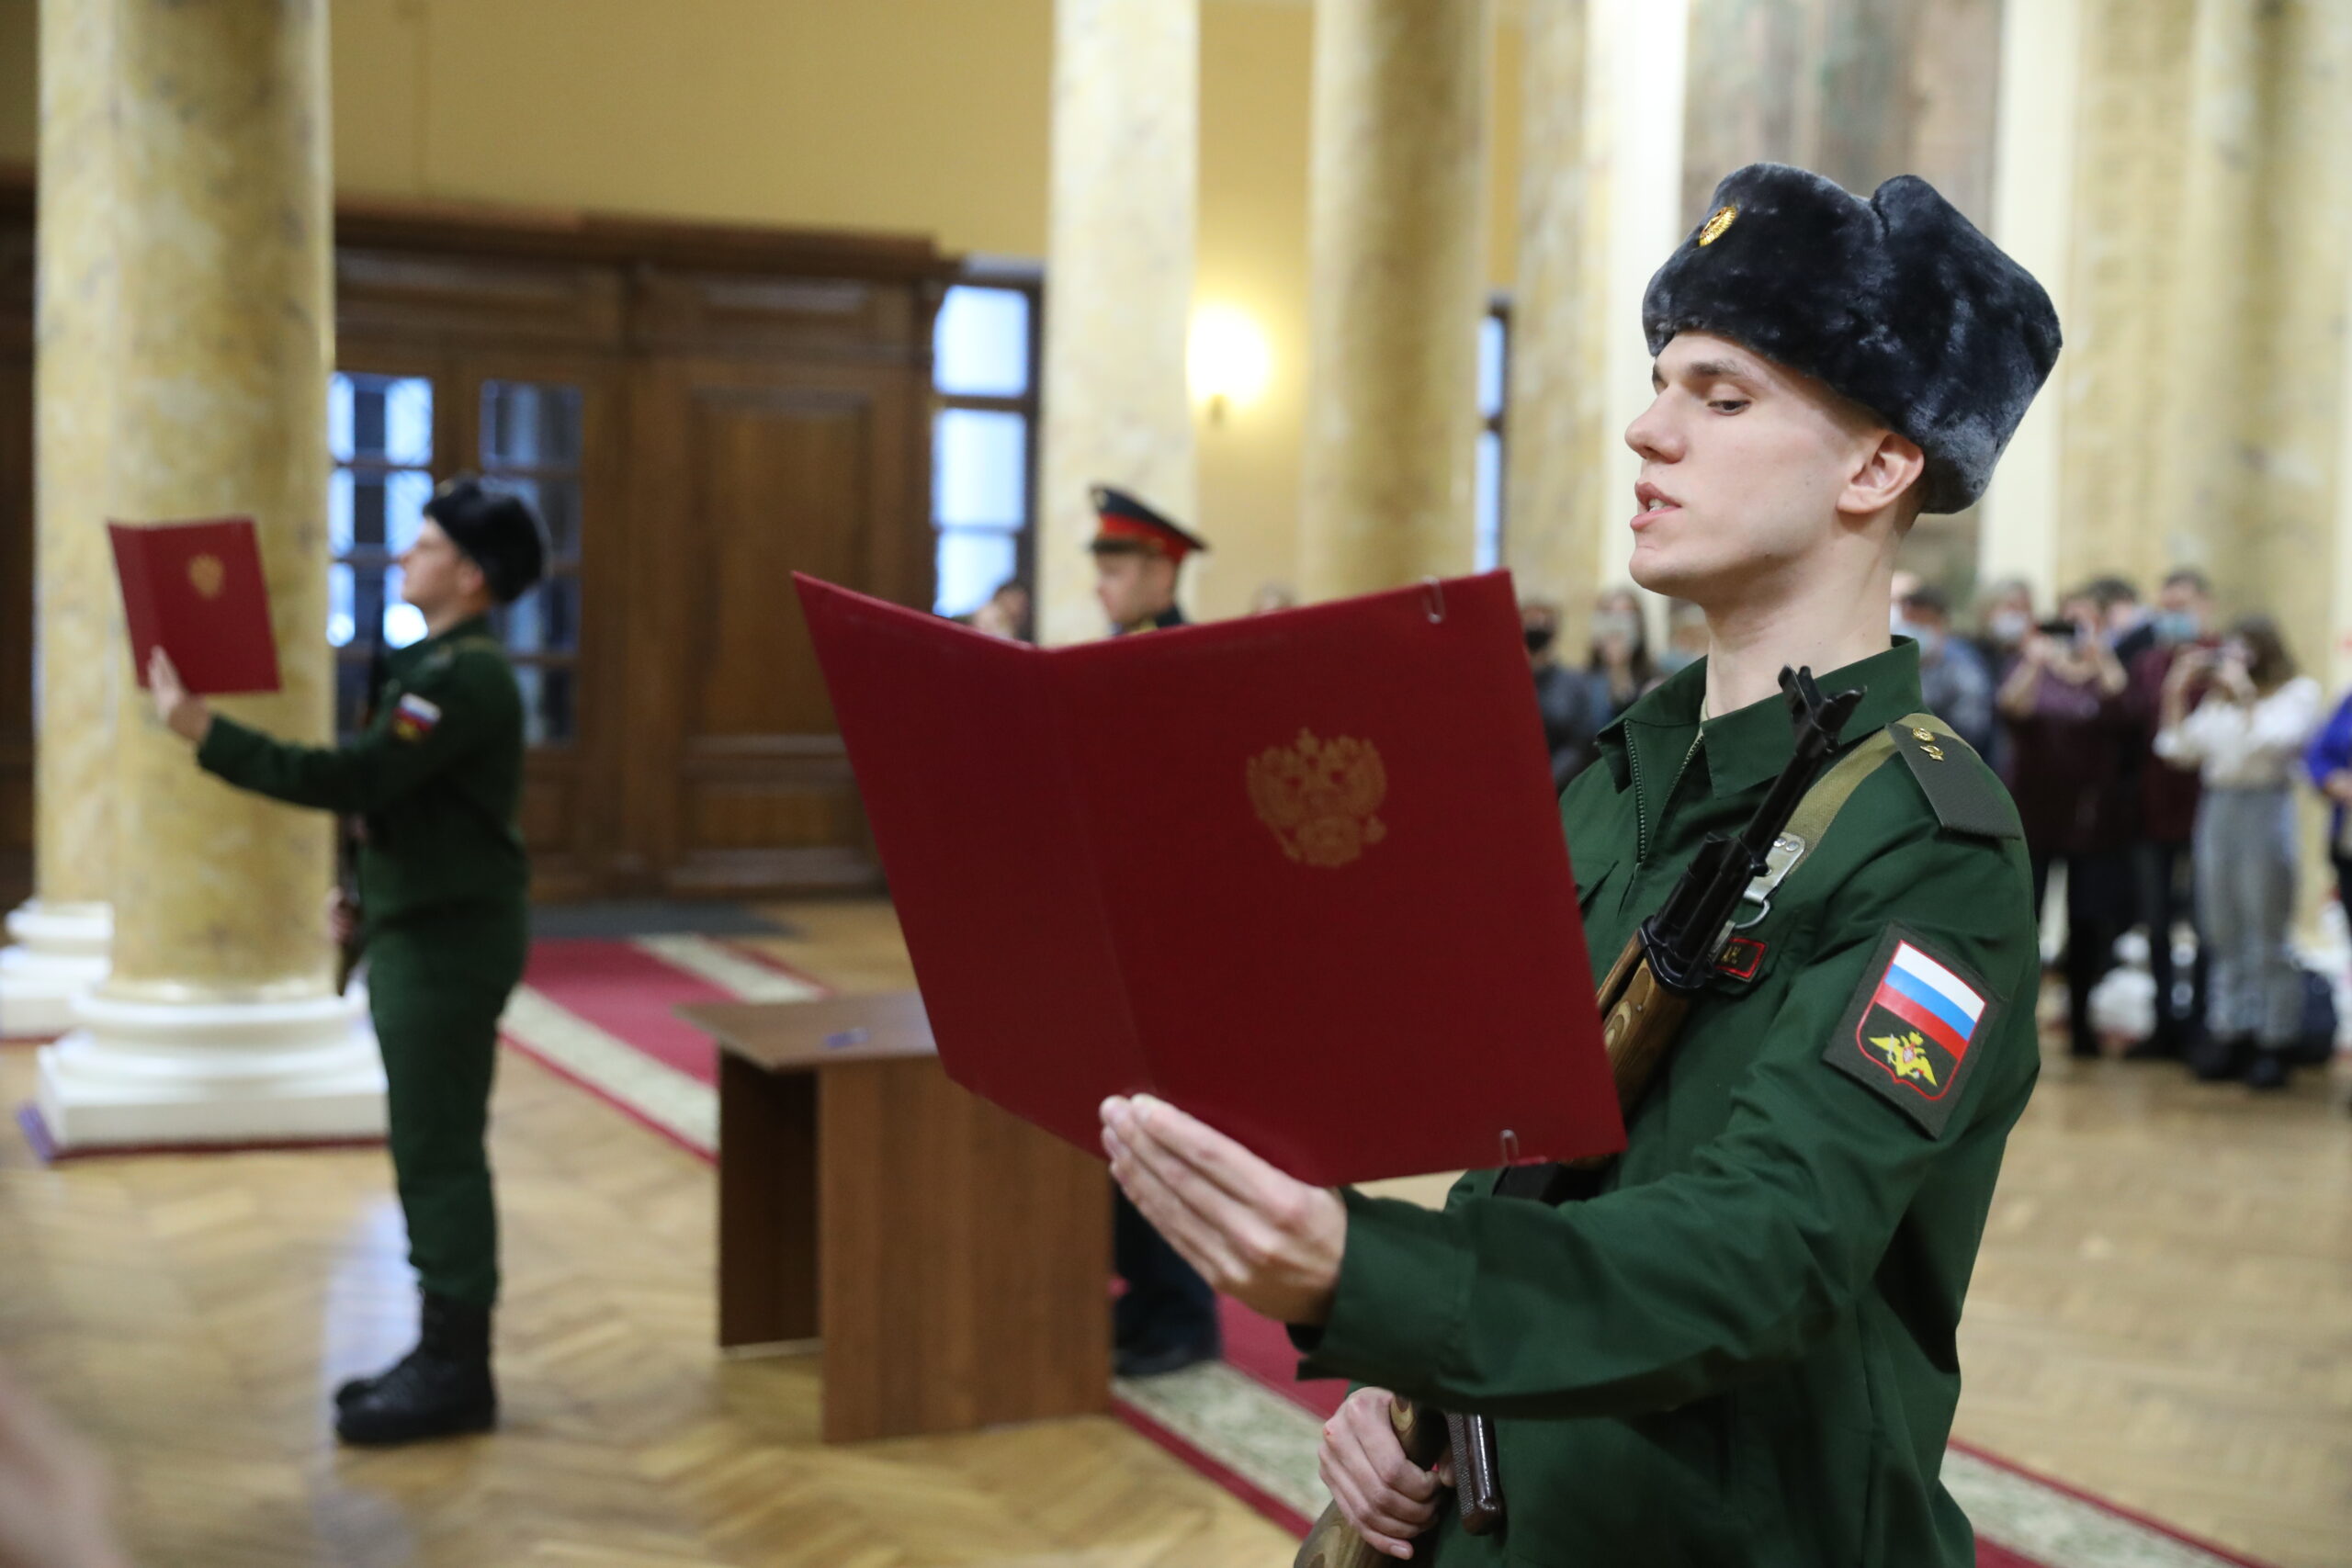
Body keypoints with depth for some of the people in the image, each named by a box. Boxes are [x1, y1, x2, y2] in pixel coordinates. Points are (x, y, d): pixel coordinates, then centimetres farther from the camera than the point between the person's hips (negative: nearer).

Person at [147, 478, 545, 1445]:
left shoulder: (468, 675, -18)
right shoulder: (437, 664, 15)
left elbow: (353, 779, -26)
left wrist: (207, 735, -23)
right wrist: (368, 893, 11)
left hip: (451, 940, -10)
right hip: (419, 930, 10)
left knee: (440, 1154, -5)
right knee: (430, 1150, 14)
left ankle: (456, 1374, 2)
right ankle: (444, 1353, 22)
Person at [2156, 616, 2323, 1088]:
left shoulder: (2298, 693, 1)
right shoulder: (2218, 700, 15)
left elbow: (2276, 740, -15)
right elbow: (2181, 750, 12)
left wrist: (2245, 694, -16)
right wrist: (2177, 694, 5)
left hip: (2264, 810, -6)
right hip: (2217, 809, 6)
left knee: (2268, 938, -3)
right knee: (2224, 936, 9)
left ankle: (2274, 1044, 2)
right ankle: (2229, 1035, 16)